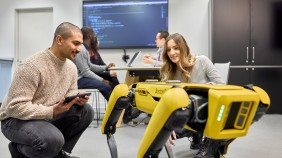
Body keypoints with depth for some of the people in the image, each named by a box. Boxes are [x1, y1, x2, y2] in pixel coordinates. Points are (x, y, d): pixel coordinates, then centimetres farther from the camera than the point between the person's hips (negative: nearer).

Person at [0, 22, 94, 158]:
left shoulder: (71, 67, -1)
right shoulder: (32, 66, -25)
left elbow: (70, 92, 11)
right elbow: (15, 107, -27)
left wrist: (77, 98, -13)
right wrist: (51, 111, -33)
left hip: (48, 116, 7)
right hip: (16, 119, -7)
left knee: (86, 112, -10)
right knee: (53, 140, -34)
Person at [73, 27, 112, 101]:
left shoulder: (85, 48, 11)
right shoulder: (81, 49, -19)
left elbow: (89, 66, 20)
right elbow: (85, 72, -21)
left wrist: (105, 67, 18)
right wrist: (102, 80, -16)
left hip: (82, 77, 10)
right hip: (78, 79, -10)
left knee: (109, 83, 6)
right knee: (105, 86, -21)